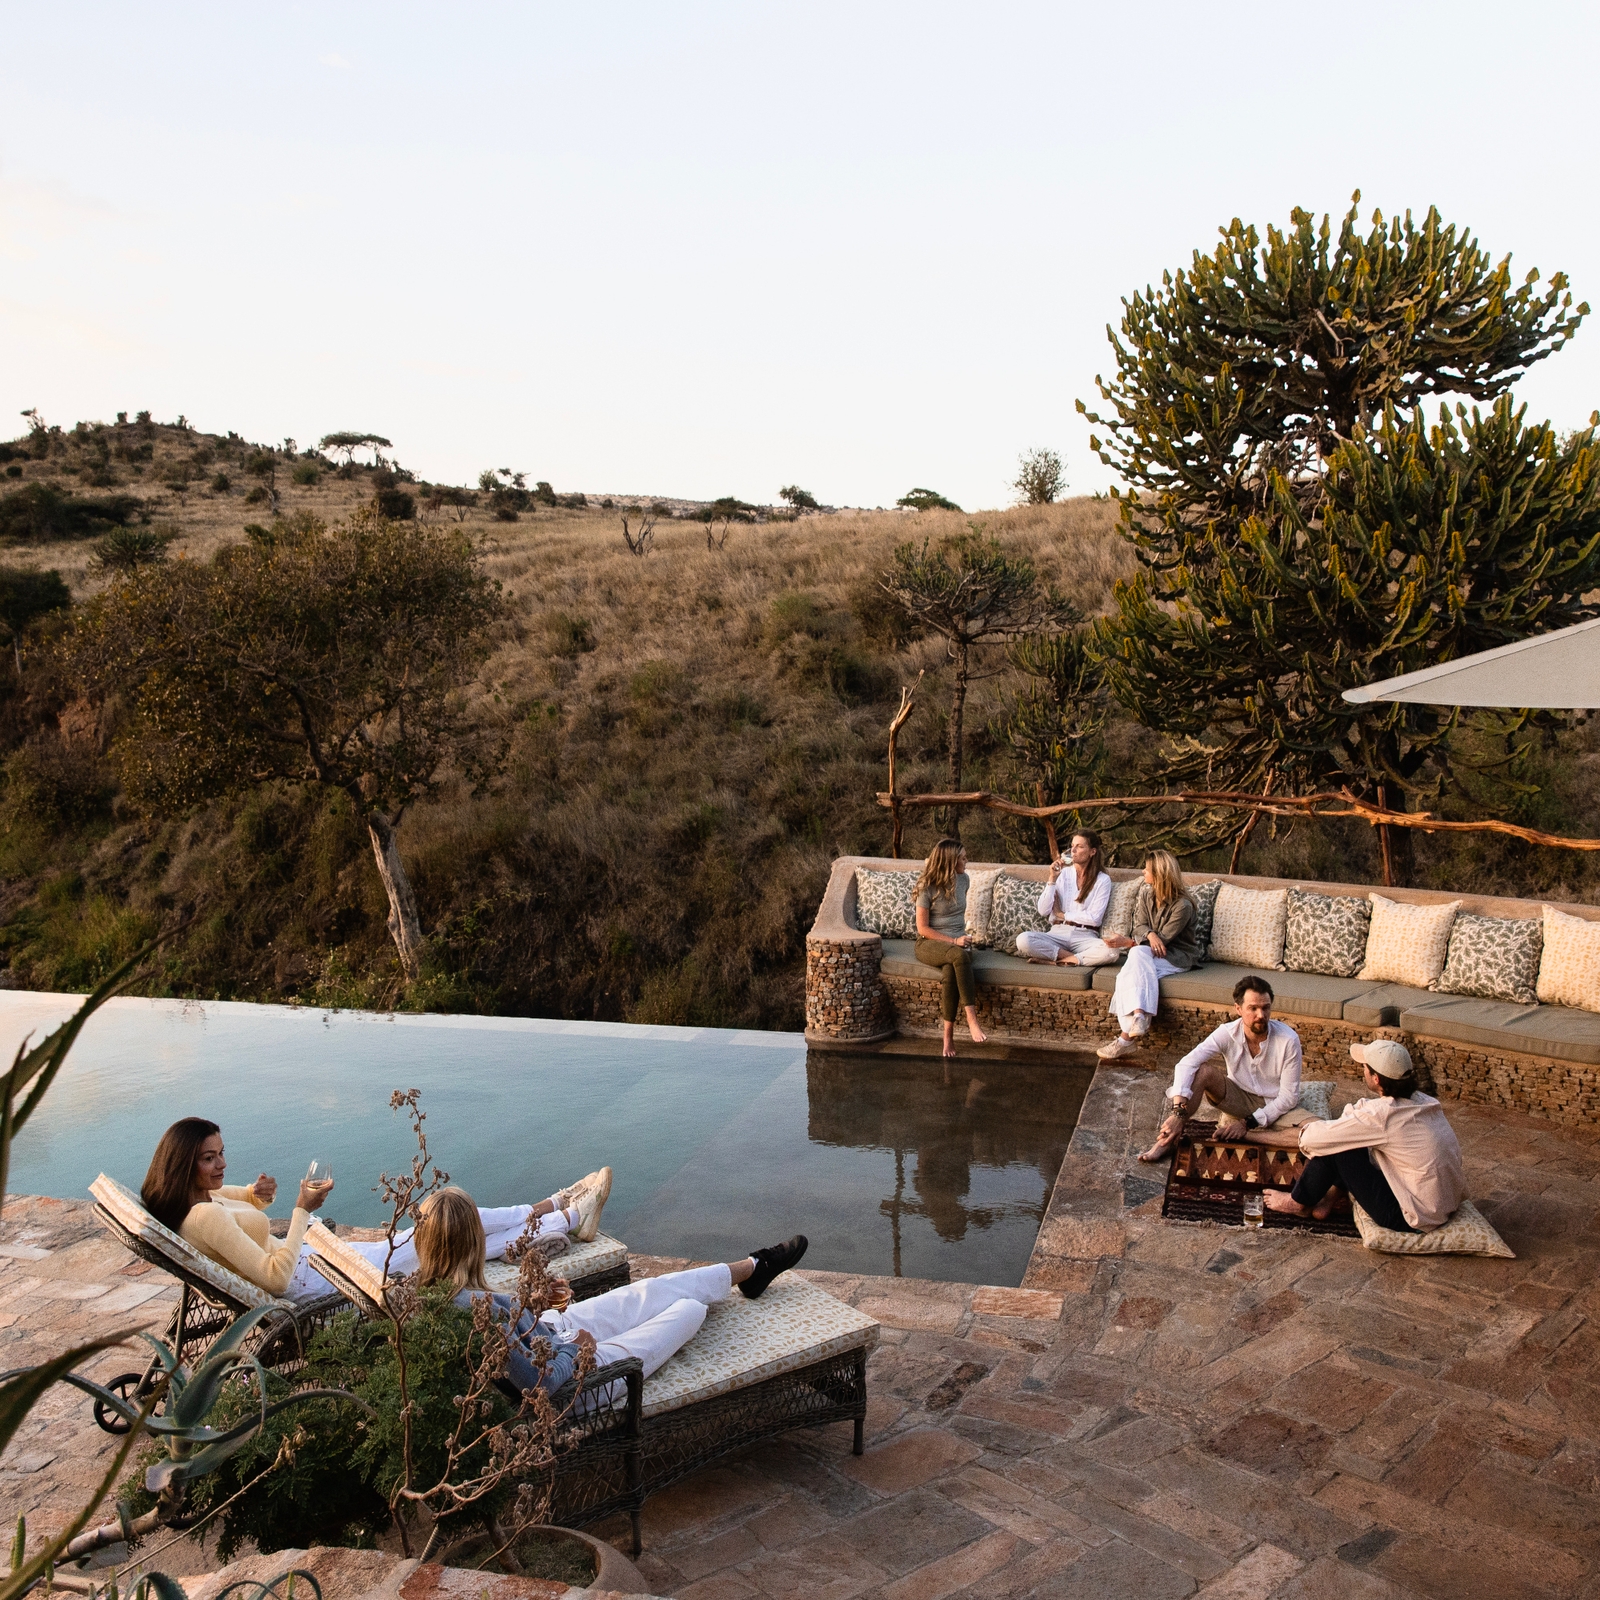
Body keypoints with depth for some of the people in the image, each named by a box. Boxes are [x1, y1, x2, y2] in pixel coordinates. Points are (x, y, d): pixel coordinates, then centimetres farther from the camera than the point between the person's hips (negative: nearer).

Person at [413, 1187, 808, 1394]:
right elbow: (538, 1381, -34)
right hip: (575, 1370, -8)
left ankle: (752, 1268, 42)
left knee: (653, 1290, 18)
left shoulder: (429, 1290, -14)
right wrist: (574, 1348, -17)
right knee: (689, 1308, 7)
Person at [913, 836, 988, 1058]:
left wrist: (961, 937, 14)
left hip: (958, 943, 4)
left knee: (951, 970, -34)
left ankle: (948, 1034, -33)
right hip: (929, 943, -4)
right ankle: (971, 1020, -43)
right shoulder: (927, 887, -9)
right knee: (959, 956, -38)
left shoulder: (962, 879, 7)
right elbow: (923, 928, -9)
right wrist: (953, 941, -17)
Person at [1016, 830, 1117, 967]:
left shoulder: (1102, 880, 3)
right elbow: (1043, 911, 0)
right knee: (1022, 940, -29)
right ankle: (1074, 958, -17)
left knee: (1110, 951, -35)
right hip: (1057, 933, 2)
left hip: (1085, 936, -2)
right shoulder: (1062, 873, 9)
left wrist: (1062, 915, 1)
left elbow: (1094, 918, -5)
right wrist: (1053, 879, -6)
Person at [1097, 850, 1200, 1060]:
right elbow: (1140, 925, 2)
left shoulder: (1183, 905, -16)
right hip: (1148, 953, 6)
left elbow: (1163, 939, -17)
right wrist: (1149, 934, -23)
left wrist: (1130, 943, -22)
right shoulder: (1146, 892, 4)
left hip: (1177, 956, -6)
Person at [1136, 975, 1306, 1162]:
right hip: (1240, 1099, 1)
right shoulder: (1228, 1033, -19)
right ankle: (1167, 1141, -24)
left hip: (1276, 1107, -1)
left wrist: (1249, 1124, -24)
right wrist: (1177, 1113, -43)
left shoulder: (1288, 1039, -22)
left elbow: (1288, 1097, -17)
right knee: (1202, 1071, -27)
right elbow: (1187, 1064, -31)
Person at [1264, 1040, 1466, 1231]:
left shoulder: (1382, 1115, -24)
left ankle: (1299, 1202, 17)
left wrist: (1307, 1130, 5)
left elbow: (1312, 1138, -15)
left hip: (1415, 1220, -8)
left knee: (1336, 1146, -3)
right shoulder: (1423, 1101, -2)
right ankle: (1330, 1198, 24)